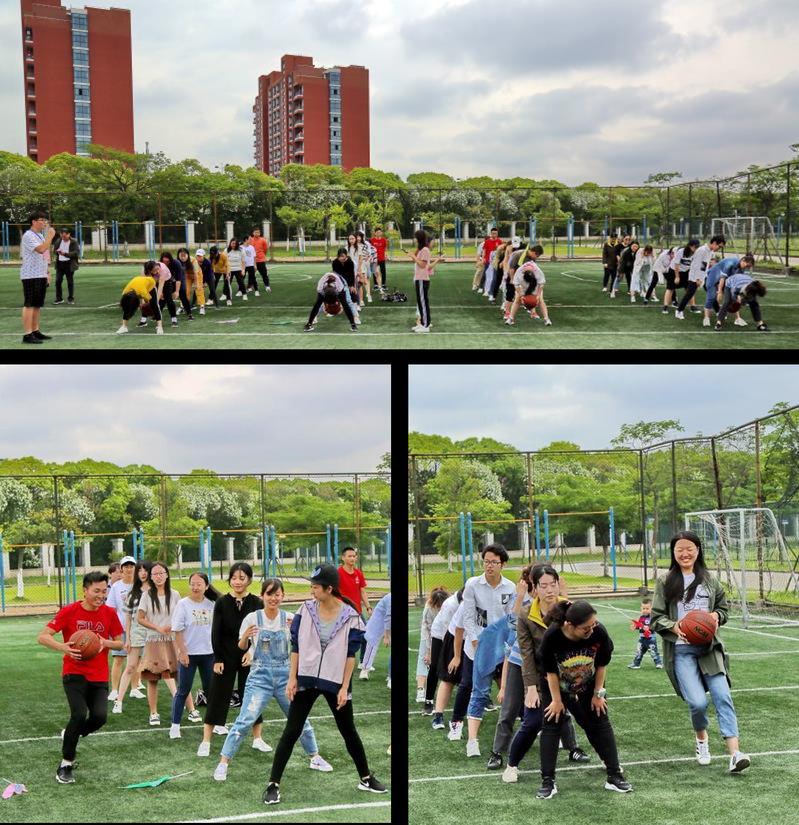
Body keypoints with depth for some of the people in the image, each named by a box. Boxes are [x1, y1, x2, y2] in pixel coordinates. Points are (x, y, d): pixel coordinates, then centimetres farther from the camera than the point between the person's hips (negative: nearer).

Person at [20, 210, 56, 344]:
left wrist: (47, 273, 20)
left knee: (37, 305, 12)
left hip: (41, 275, 9)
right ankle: (27, 335, -11)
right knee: (29, 305, -10)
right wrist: (50, 236, -17)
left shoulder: (41, 236, 18)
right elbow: (40, 249, -26)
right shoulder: (28, 236, -12)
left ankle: (35, 331, 18)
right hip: (30, 276, -9)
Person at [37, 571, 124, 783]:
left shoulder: (109, 614, 1)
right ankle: (66, 765, -3)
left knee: (100, 716, -14)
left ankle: (69, 735, 20)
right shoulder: (69, 612, -8)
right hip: (74, 673, -3)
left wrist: (105, 643, -15)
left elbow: (120, 644, 8)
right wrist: (63, 647, -28)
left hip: (99, 677, 3)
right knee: (79, 714, -20)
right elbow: (42, 637, -9)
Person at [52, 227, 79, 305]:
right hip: (59, 263, 3)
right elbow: (54, 251, 13)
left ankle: (71, 298, 15)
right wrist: (57, 252, -13)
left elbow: (76, 252, -14)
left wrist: (65, 253, -23)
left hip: (69, 264, -3)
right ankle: (59, 298, 8)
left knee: (70, 281, 3)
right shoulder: (58, 241, 5)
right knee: (58, 281, -1)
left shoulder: (73, 242, -7)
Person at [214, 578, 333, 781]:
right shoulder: (252, 618, -6)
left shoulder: (289, 618, -1)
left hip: (284, 675, 3)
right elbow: (242, 648, 0)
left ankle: (315, 758, 29)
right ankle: (223, 763, -4)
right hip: (260, 676, -3)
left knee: (300, 718, 11)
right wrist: (245, 637, -21)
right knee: (245, 720, -13)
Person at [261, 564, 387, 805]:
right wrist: (292, 678, -4)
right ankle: (273, 785, 2)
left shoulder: (350, 616, -9)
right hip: (306, 679, 1)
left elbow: (350, 655, -6)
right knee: (291, 732, -3)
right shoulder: (306, 609, -4)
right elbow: (296, 646, 0)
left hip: (336, 682, -1)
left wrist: (344, 687, -10)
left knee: (349, 732, 12)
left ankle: (366, 778, 29)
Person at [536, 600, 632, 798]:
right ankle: (547, 782, 1)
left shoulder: (599, 633, -32)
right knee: (551, 726, -4)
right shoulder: (551, 637, -36)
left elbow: (601, 665, -13)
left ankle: (614, 776, 13)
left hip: (589, 686, 2)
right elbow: (550, 671, -21)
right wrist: (557, 700, -13)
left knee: (601, 725, 3)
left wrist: (598, 694, -5)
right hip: (556, 687, -2)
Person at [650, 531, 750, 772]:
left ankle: (734, 753, -16)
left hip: (709, 646, 2)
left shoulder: (709, 579, 10)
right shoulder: (665, 582, 3)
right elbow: (656, 618, 3)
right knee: (697, 702, -12)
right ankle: (701, 738, 20)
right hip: (681, 650, -2)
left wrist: (716, 616, -5)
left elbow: (723, 608, 18)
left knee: (722, 696, -12)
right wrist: (674, 627, -17)